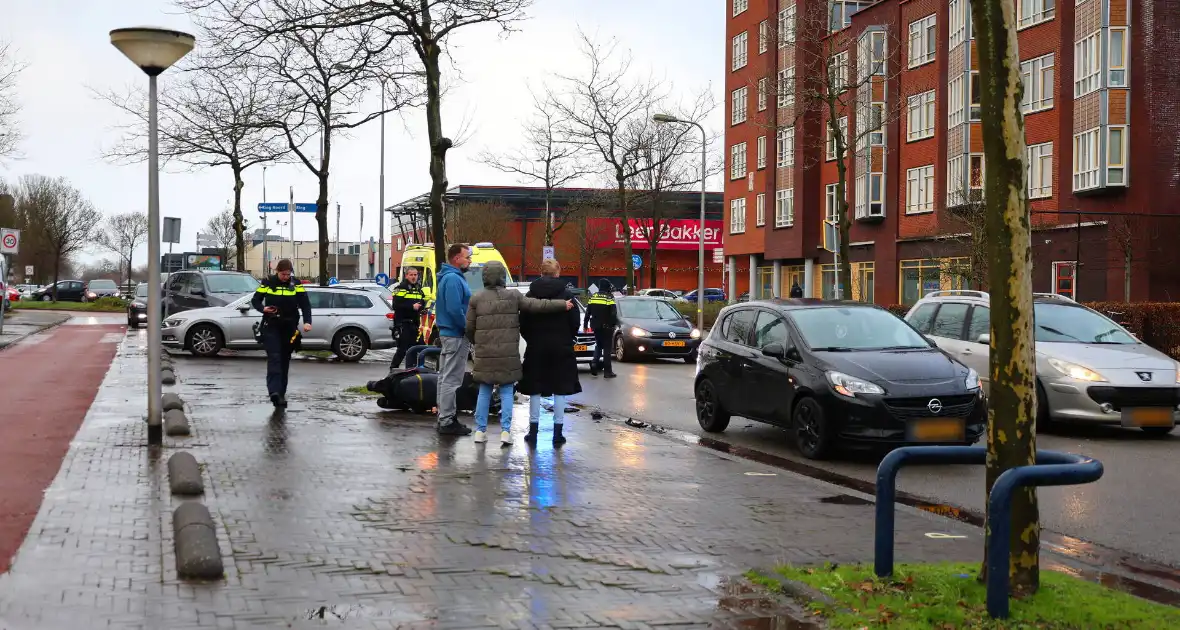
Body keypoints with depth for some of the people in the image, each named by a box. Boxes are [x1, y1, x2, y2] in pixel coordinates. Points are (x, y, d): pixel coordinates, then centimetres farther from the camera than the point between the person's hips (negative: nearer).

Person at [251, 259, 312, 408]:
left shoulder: (295, 284, 1)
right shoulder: (268, 283, 0)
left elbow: (305, 304, -7)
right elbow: (255, 300, 7)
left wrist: (307, 321, -23)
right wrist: (263, 308, -15)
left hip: (289, 328, 2)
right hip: (271, 327, -2)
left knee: (284, 360, 7)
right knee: (274, 358, -15)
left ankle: (281, 393, 16)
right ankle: (274, 391, -27)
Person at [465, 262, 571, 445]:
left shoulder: (477, 299, 1)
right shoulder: (513, 296, -3)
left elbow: (469, 327, 3)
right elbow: (536, 305, -7)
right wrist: (562, 304, -2)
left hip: (485, 353, 1)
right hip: (508, 353, -1)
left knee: (484, 391, 11)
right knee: (506, 392, 6)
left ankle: (481, 430, 12)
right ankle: (505, 431, 0)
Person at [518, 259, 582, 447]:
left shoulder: (530, 295, -2)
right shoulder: (566, 294, -7)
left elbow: (523, 323, -1)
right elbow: (574, 322, -5)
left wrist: (531, 340, 13)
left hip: (536, 348, 1)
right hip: (561, 348, -1)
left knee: (535, 389, 9)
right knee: (560, 389, 4)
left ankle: (533, 431, 10)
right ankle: (558, 433, 4)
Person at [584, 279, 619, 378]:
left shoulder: (593, 297, 6)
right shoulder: (609, 298, -9)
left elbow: (587, 313, 9)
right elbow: (613, 314, -15)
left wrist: (585, 324, 15)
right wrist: (615, 323, -6)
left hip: (596, 326, 5)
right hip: (607, 326, -5)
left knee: (598, 345, 20)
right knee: (607, 347, 1)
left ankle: (594, 362, -4)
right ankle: (607, 371, 1)